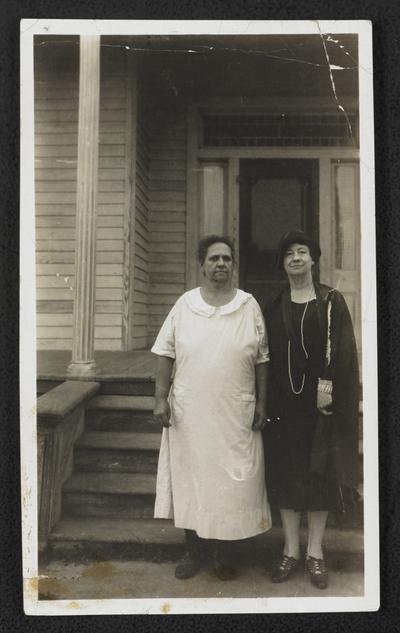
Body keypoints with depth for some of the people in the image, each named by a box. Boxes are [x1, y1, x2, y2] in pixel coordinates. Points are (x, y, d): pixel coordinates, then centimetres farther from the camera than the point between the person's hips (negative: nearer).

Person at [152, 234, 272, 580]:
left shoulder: (249, 305, 1)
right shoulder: (184, 304, 1)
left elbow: (261, 359, 3)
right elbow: (165, 353, 2)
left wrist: (262, 403, 1)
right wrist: (161, 398, -4)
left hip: (236, 414, 0)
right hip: (189, 411, 1)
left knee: (232, 478, 8)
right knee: (190, 476, 11)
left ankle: (224, 552, 29)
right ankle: (193, 549, 31)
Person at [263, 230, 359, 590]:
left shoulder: (331, 301, 2)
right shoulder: (275, 307, 8)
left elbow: (343, 350, -4)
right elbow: (268, 355, 6)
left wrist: (328, 384, -16)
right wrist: (266, 400, -1)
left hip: (321, 399, -2)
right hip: (284, 401, 2)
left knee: (320, 472, 5)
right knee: (286, 472, 5)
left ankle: (315, 552, 20)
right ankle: (291, 550, 20)